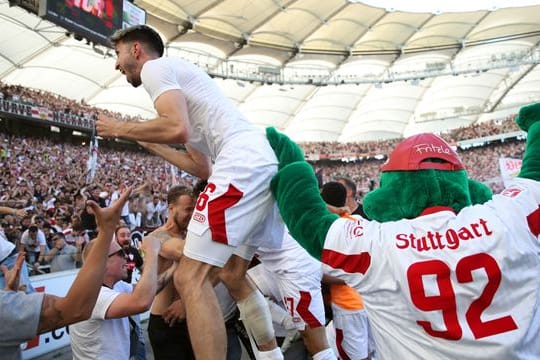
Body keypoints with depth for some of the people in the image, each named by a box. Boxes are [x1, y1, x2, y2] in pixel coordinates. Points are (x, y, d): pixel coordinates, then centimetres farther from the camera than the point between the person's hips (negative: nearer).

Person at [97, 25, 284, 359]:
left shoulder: (155, 67, 7)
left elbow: (177, 129, -15)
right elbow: (204, 169, 28)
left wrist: (120, 129, 3)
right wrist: (147, 142, 34)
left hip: (242, 163, -10)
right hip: (265, 162, 10)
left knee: (190, 277, -8)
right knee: (234, 276, 19)